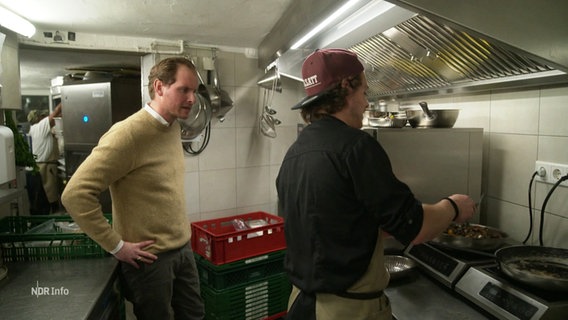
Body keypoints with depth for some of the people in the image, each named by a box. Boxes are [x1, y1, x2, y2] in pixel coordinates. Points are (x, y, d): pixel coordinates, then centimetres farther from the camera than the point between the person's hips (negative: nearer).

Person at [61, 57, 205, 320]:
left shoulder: (174, 127, 4)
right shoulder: (128, 133, -22)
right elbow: (75, 194, -23)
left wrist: (181, 235, 13)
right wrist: (116, 246, -17)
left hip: (183, 247, 7)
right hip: (150, 257, -7)